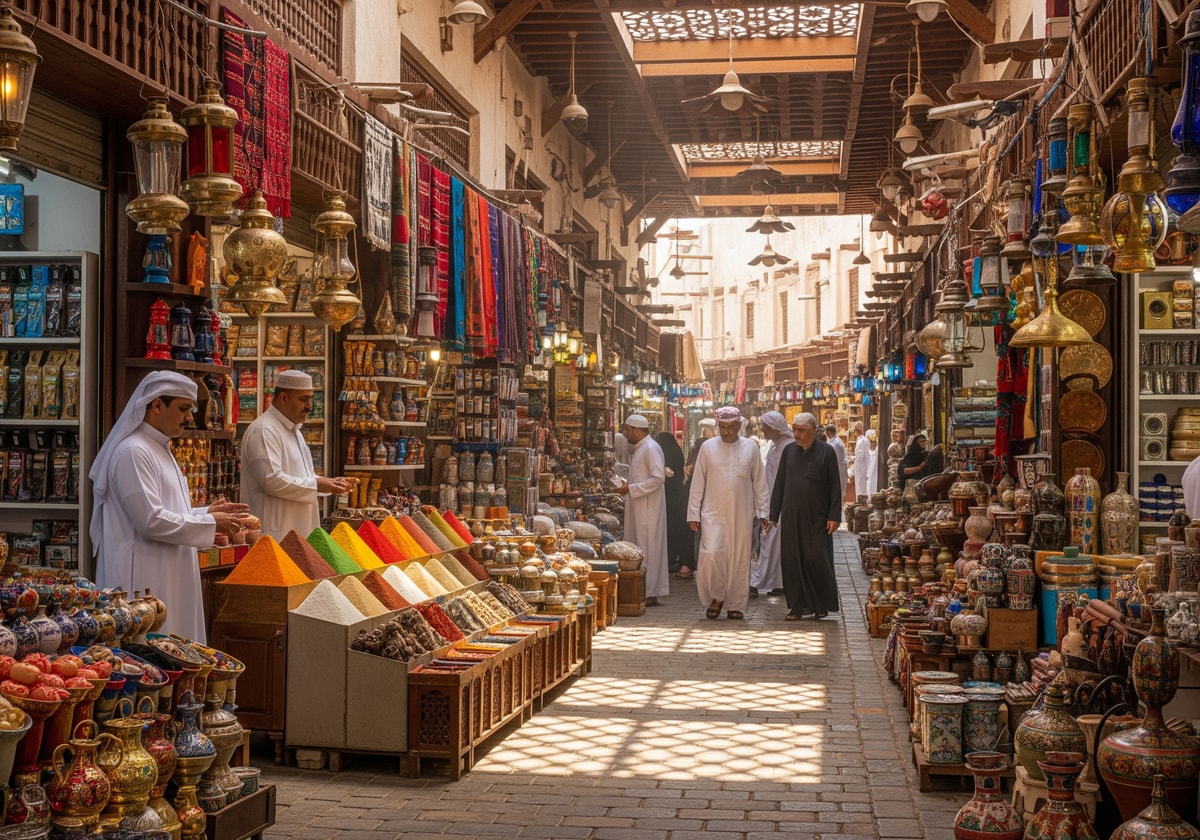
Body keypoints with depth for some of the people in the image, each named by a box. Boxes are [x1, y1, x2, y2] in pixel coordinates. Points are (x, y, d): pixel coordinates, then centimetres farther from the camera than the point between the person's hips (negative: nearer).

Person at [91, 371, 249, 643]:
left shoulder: (160, 449, 18)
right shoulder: (133, 452, -15)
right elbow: (151, 521, -20)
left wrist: (208, 512, 10)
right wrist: (211, 524, -13)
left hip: (169, 578, 10)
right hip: (145, 581, -10)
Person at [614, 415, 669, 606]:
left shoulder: (651, 448, -14)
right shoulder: (637, 449, 16)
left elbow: (658, 477, -22)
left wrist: (631, 489, -20)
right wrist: (627, 486, 10)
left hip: (648, 507, -10)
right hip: (637, 507, 10)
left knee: (648, 549, -5)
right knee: (637, 549, 10)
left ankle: (650, 594, -1)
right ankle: (641, 591, 15)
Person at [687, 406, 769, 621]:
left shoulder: (750, 449, 4)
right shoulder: (708, 448, 3)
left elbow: (759, 482, 8)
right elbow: (697, 482, 4)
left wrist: (762, 512, 3)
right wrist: (693, 513, 0)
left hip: (742, 515, 1)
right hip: (713, 513, -1)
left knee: (739, 559, 3)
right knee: (711, 553, -16)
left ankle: (736, 605, 16)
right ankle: (716, 596, 5)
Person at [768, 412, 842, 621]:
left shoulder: (826, 452, -2)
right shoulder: (789, 451, 8)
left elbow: (834, 486, -2)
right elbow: (779, 484, 12)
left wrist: (834, 516, -8)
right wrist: (773, 514, 10)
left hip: (817, 518, -3)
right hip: (791, 517, 3)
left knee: (817, 560, -1)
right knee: (792, 561, 2)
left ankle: (822, 605, 14)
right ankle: (797, 606, 9)